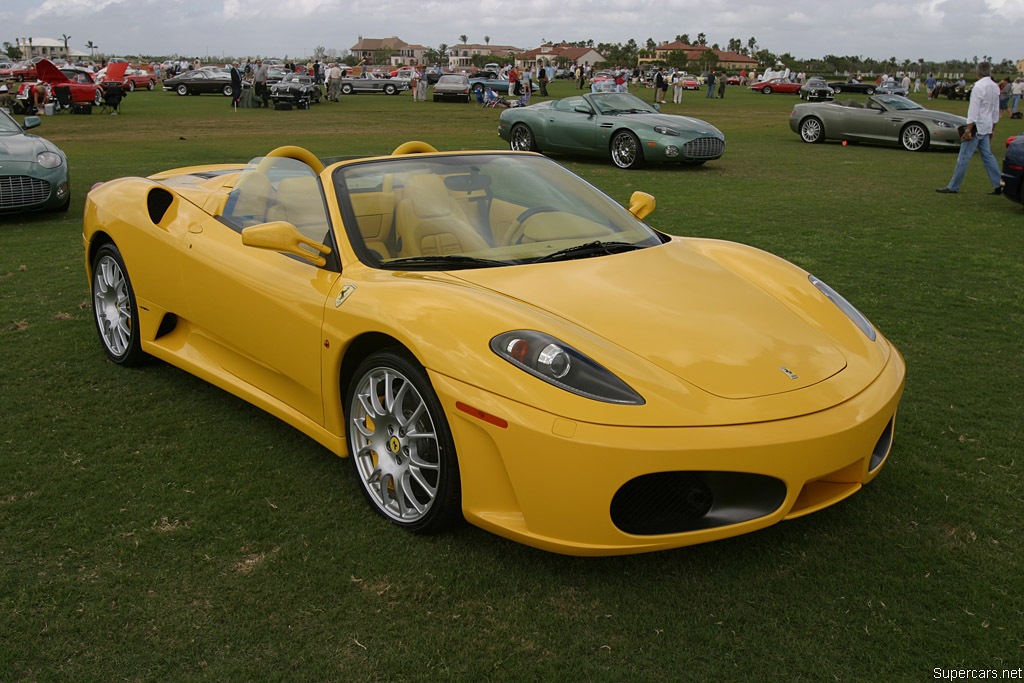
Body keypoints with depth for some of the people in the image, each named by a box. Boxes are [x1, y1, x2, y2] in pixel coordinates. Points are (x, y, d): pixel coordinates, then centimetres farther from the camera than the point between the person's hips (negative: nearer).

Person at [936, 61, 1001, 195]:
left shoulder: (979, 87, -14)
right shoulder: (995, 87, 11)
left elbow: (973, 110, -18)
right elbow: (996, 111, 17)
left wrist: (968, 130, -18)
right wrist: (992, 129, 24)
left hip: (976, 126, -8)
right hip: (987, 127, 8)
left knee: (963, 157, -3)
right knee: (987, 156, 12)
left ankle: (953, 187, 0)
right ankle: (998, 186, 11)